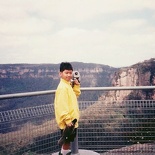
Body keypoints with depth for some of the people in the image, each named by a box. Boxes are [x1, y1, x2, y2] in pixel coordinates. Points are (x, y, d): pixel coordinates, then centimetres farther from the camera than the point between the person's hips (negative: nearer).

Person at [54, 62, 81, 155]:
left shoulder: (69, 84, 8)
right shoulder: (62, 87, -22)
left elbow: (76, 95, 18)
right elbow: (62, 105, -26)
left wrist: (76, 85, 3)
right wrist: (67, 120, -25)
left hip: (71, 118, 9)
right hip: (67, 120, -9)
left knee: (67, 139, 21)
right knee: (67, 140, 4)